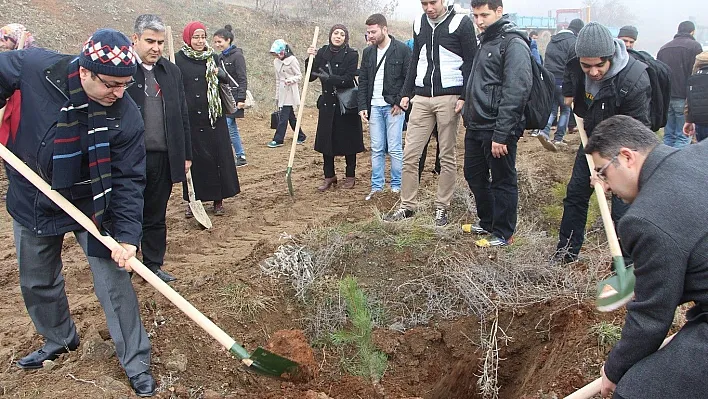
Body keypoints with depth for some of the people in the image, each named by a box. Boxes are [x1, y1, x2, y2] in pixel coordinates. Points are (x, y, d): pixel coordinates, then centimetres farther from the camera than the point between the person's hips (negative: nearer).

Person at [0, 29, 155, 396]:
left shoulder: (126, 115, -24)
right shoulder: (35, 67, -22)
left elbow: (129, 179, -20)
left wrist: (127, 234, -28)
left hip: (93, 207, -3)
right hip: (32, 202, 3)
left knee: (114, 283, -3)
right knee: (37, 283, 20)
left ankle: (136, 363, 14)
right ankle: (59, 339, 47)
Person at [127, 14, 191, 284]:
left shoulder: (171, 71, 10)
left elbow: (182, 116, 13)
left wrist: (186, 155, 11)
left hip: (163, 157, 4)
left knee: (156, 218, 14)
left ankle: (154, 265, 27)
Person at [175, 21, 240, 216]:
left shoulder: (213, 57, 8)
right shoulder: (179, 59, 0)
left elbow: (226, 79, 2)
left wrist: (220, 74, -21)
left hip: (213, 116, 2)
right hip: (189, 118, -2)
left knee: (217, 156, 3)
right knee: (192, 158, 4)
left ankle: (218, 199, 14)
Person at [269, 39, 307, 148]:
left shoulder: (292, 60, -10)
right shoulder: (276, 62, 11)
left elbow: (299, 76, -6)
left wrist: (290, 80, -26)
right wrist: (277, 96, 16)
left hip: (290, 93, -7)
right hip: (282, 93, 7)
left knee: (283, 116, -8)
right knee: (290, 116, 9)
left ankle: (278, 140, -5)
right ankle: (301, 136, 20)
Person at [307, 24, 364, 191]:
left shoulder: (351, 54, -6)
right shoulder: (322, 53, 5)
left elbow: (348, 79, -16)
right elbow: (311, 77, 2)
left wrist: (328, 78, -23)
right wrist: (311, 58, -10)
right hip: (327, 103, 4)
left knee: (348, 140, 4)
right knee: (326, 139, 6)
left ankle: (350, 176, 18)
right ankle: (329, 176, 18)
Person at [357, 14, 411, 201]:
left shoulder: (402, 50, -5)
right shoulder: (368, 52, 10)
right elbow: (363, 82, 12)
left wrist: (400, 102, -11)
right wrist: (363, 106, 4)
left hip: (394, 107, -4)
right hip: (374, 106, 5)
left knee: (395, 149, -2)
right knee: (376, 149, 7)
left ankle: (397, 187, 9)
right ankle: (376, 187, 14)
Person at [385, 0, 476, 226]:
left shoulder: (461, 23, -4)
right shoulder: (419, 24, 13)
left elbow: (471, 62, -5)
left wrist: (464, 96, -13)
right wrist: (406, 93, 13)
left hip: (449, 98, -5)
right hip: (421, 98, 5)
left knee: (447, 156, 4)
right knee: (410, 154, 1)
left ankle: (442, 208, 15)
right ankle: (407, 206, 12)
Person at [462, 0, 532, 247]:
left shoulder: (514, 44, -12)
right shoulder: (486, 41, 16)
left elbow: (516, 93, -20)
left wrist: (501, 134, -23)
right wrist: (469, 118, 17)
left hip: (497, 129, -9)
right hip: (475, 127, 9)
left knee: (503, 181, 4)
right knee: (474, 175, 18)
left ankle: (503, 233, 17)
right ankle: (487, 222, 35)